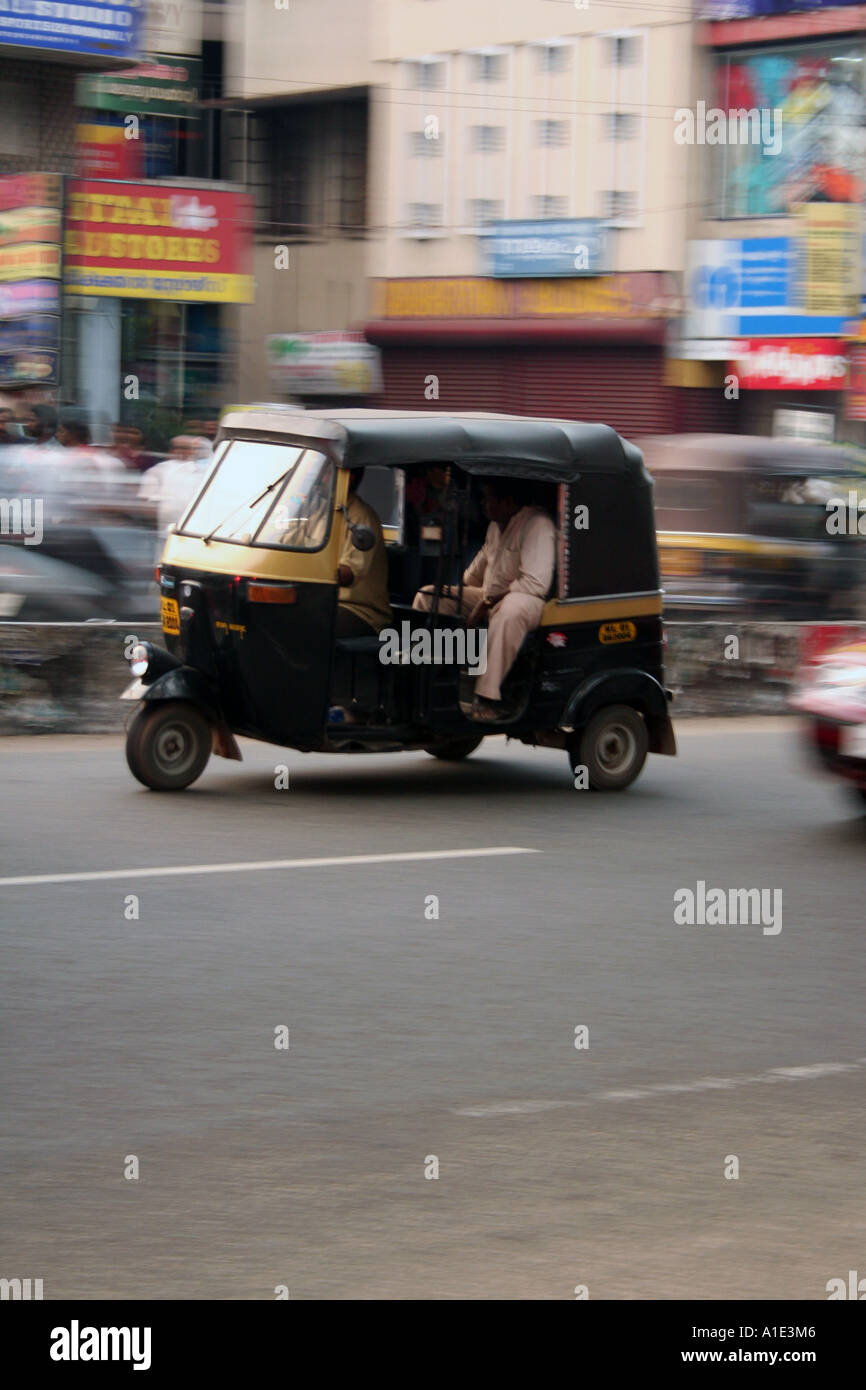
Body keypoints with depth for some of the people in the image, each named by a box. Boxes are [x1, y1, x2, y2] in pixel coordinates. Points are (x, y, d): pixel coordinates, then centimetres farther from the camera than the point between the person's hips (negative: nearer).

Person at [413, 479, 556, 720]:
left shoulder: (537, 525, -18)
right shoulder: (496, 526, 11)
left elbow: (536, 583, -28)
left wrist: (489, 601, -24)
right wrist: (457, 586, 19)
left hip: (527, 600, -10)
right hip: (489, 599, 10)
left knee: (509, 611, -46)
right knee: (427, 595, 9)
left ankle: (489, 697, -46)